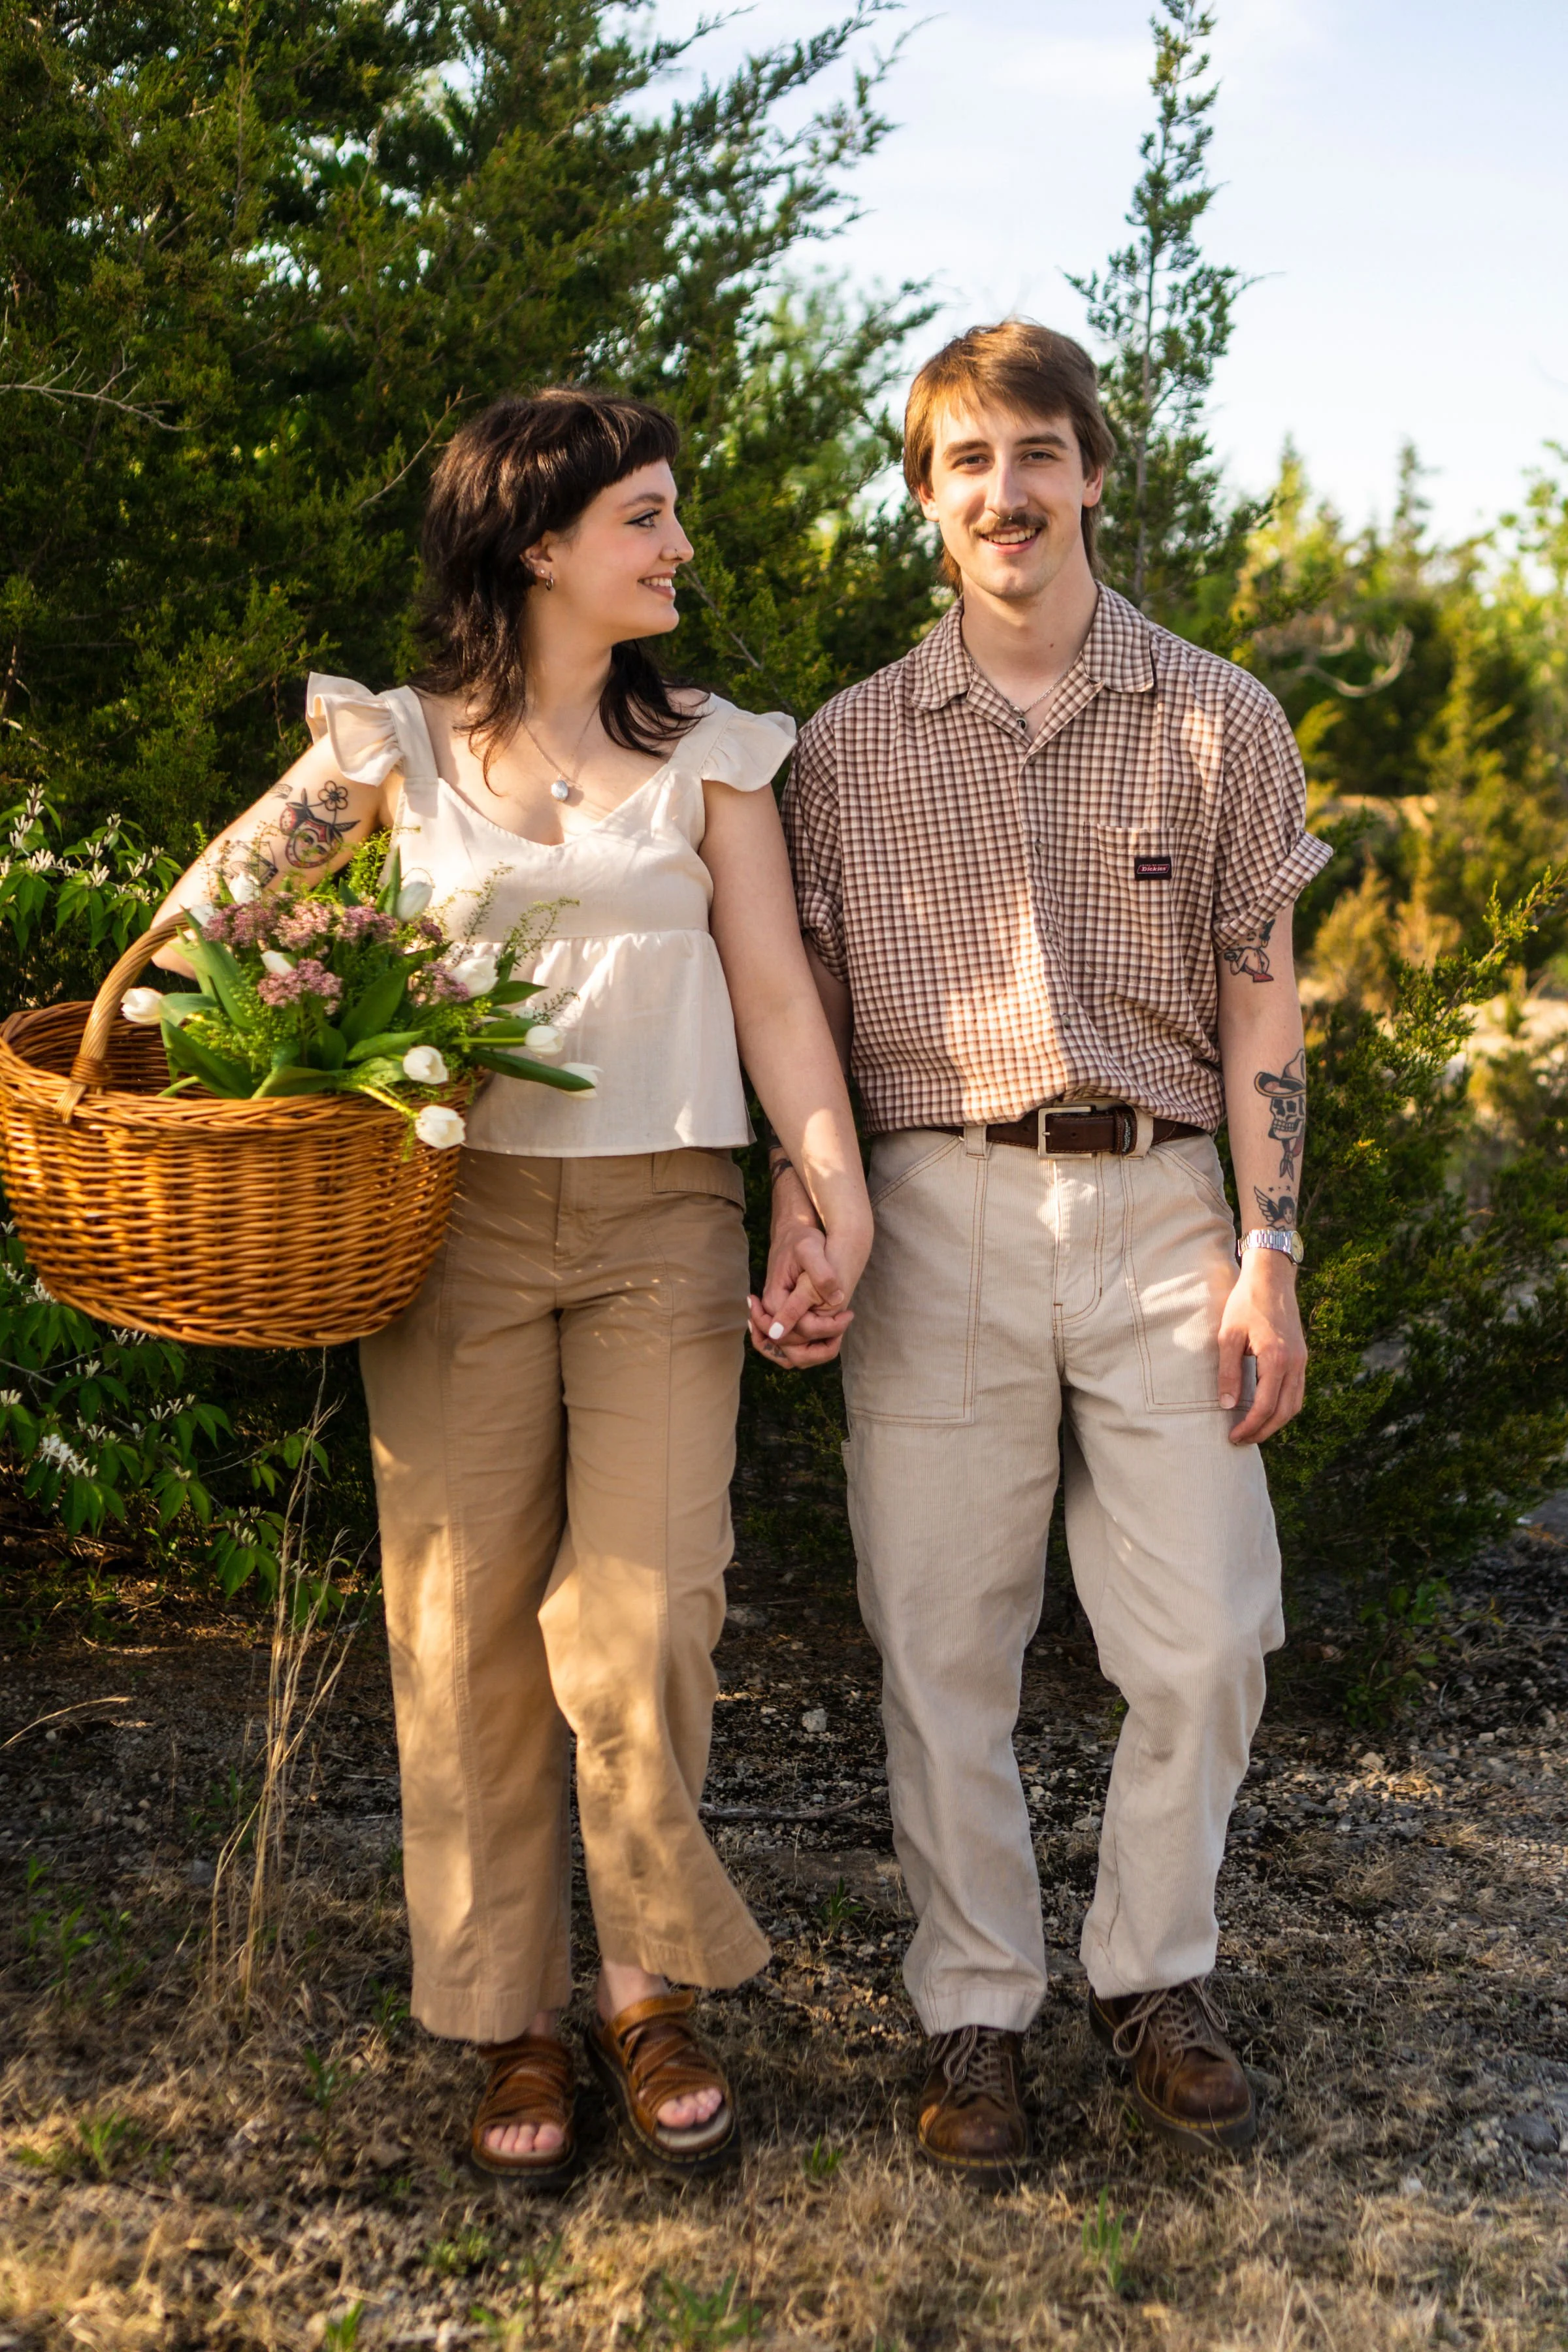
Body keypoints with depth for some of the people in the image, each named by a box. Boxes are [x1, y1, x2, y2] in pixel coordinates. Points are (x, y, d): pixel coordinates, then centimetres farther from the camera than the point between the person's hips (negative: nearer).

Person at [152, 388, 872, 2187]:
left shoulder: (711, 750, 10)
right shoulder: (399, 748, 8)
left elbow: (774, 992, 5)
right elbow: (222, 901, 17)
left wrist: (841, 1198, -7)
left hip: (660, 1225, 0)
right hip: (458, 1219, 0)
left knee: (640, 1624, -9)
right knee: (469, 1631, 2)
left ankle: (652, 1998, 13)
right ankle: (509, 2023, 17)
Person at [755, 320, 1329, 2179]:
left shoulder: (1219, 721, 7)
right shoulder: (849, 746, 8)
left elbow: (1261, 1000, 6)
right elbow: (810, 1014, 8)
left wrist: (1268, 1254, -1)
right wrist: (795, 1233, -3)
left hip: (1156, 1208, 0)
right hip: (937, 1217, 0)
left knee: (1207, 1641, 2)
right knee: (942, 1645, 4)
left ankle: (1151, 1977, 25)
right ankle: (974, 2011, 21)